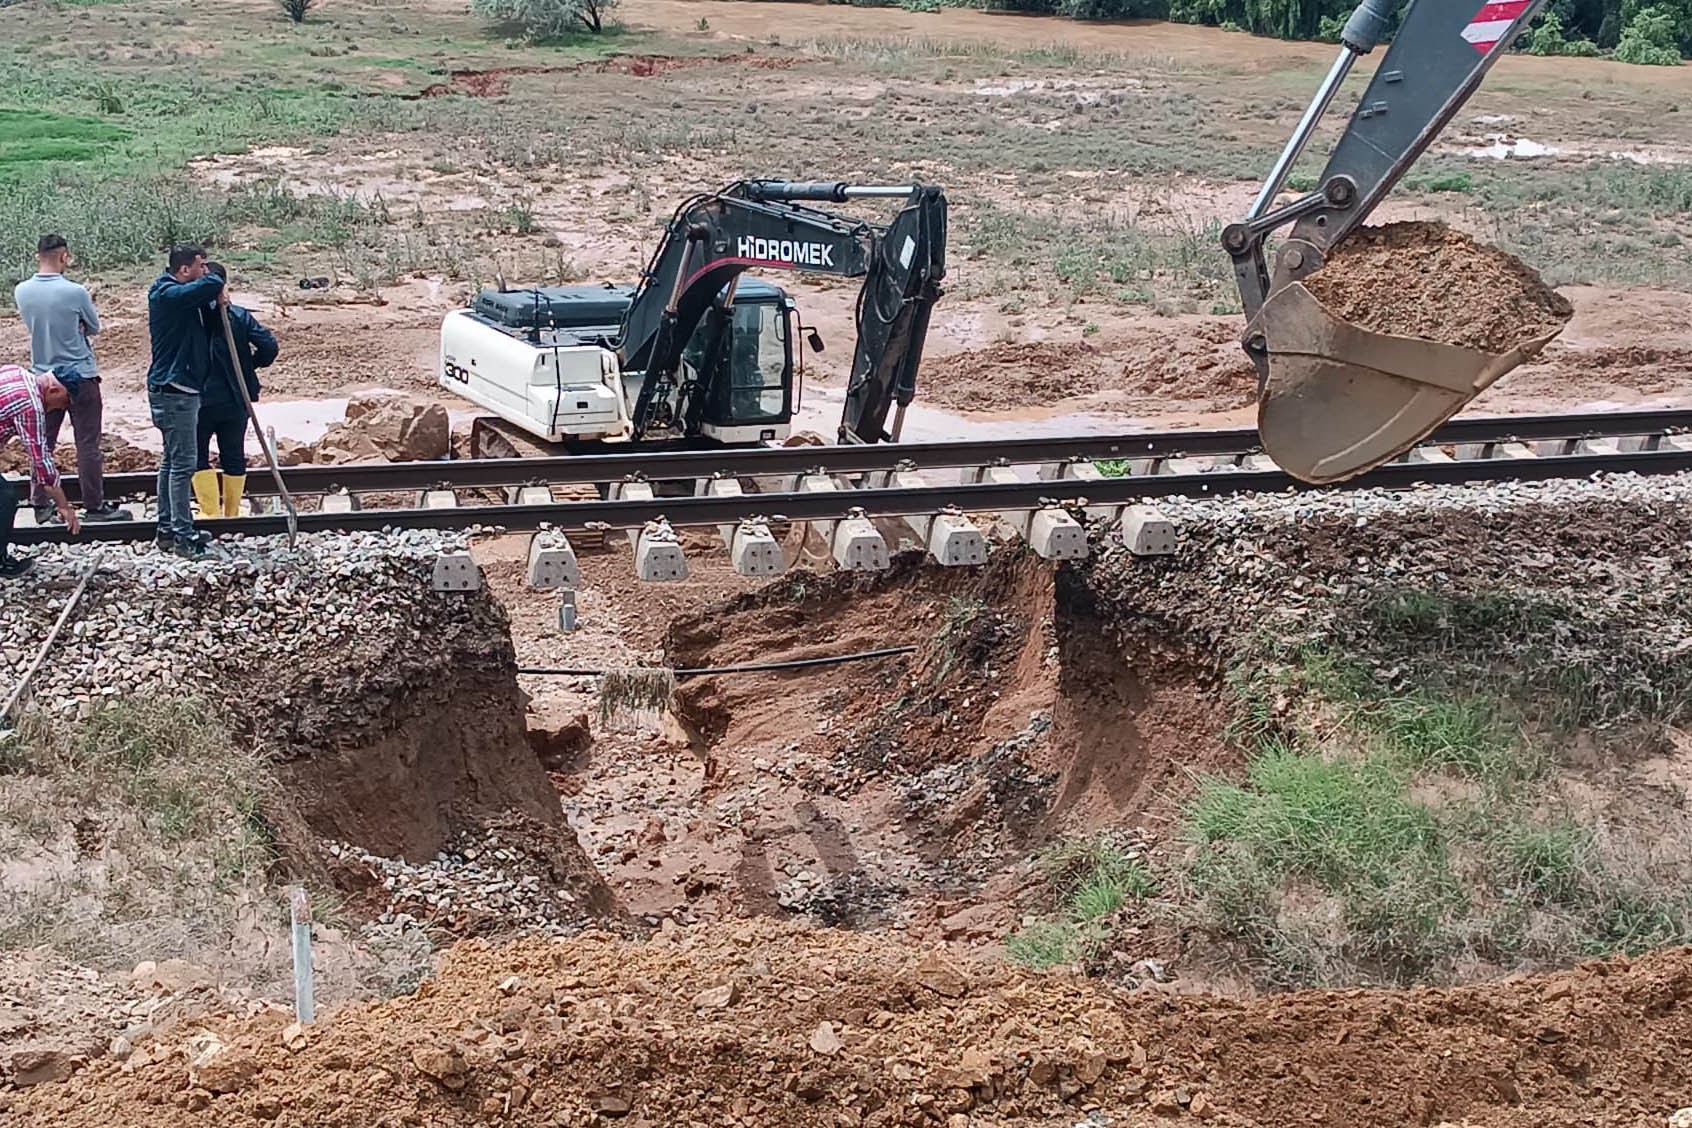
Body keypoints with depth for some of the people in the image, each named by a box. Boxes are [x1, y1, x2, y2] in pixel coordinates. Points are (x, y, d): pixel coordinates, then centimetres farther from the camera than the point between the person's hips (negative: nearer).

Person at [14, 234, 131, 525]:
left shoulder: (21, 292, -3)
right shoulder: (75, 293, -17)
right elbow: (94, 327, -2)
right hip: (81, 377, -5)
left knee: (42, 444, 12)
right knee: (88, 445, 2)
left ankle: (41, 506, 16)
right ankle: (94, 506, 6)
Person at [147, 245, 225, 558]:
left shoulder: (181, 295, 14)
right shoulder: (169, 295, -17)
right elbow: (212, 284, -28)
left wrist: (217, 296, -6)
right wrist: (218, 291, -5)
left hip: (180, 390, 11)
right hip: (174, 392, -11)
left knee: (172, 461, 15)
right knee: (182, 463, -8)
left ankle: (167, 529, 23)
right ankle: (183, 535, -6)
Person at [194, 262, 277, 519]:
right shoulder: (240, 317, -5)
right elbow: (269, 345, -8)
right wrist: (252, 364, 7)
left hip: (200, 399, -3)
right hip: (236, 400, 3)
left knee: (198, 455, 10)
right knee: (234, 455, 12)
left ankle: (210, 510, 4)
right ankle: (232, 512, 18)